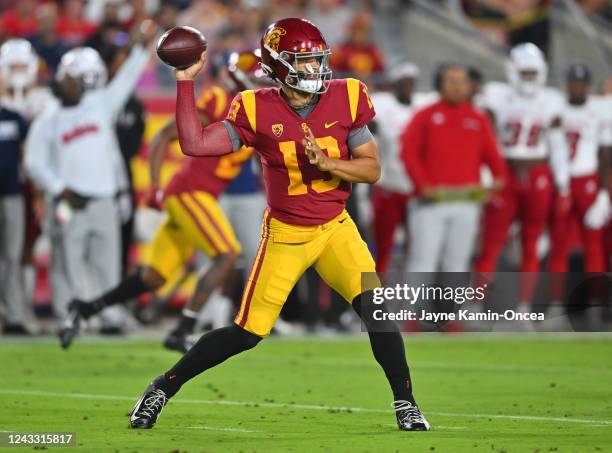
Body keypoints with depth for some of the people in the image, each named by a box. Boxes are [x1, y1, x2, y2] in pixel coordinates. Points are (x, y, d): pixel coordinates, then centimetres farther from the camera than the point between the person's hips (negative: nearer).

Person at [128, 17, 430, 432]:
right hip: (284, 234, -2)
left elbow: (372, 168, -5)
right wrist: (185, 82, -18)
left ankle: (405, 404, -5)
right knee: (248, 332, -2)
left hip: (335, 229, 2)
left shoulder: (345, 99, -8)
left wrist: (327, 163, -22)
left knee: (374, 306, -19)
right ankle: (163, 388, 17)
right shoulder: (258, 111, -12)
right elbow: (194, 144, -17)